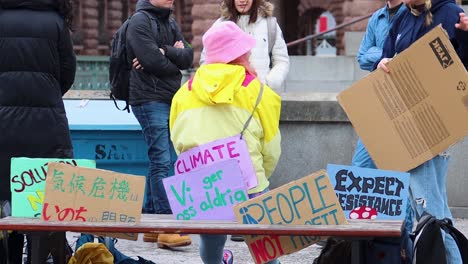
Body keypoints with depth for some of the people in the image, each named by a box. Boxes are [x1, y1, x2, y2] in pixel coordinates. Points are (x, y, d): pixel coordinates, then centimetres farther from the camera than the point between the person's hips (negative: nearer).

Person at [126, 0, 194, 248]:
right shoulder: (140, 20, -7)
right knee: (161, 161, -13)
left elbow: (187, 57, 4)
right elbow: (153, 61, -16)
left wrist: (164, 52, -13)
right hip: (150, 99, -8)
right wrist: (175, 57, 1)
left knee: (160, 161, 9)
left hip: (170, 99, 8)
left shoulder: (170, 22, 17)